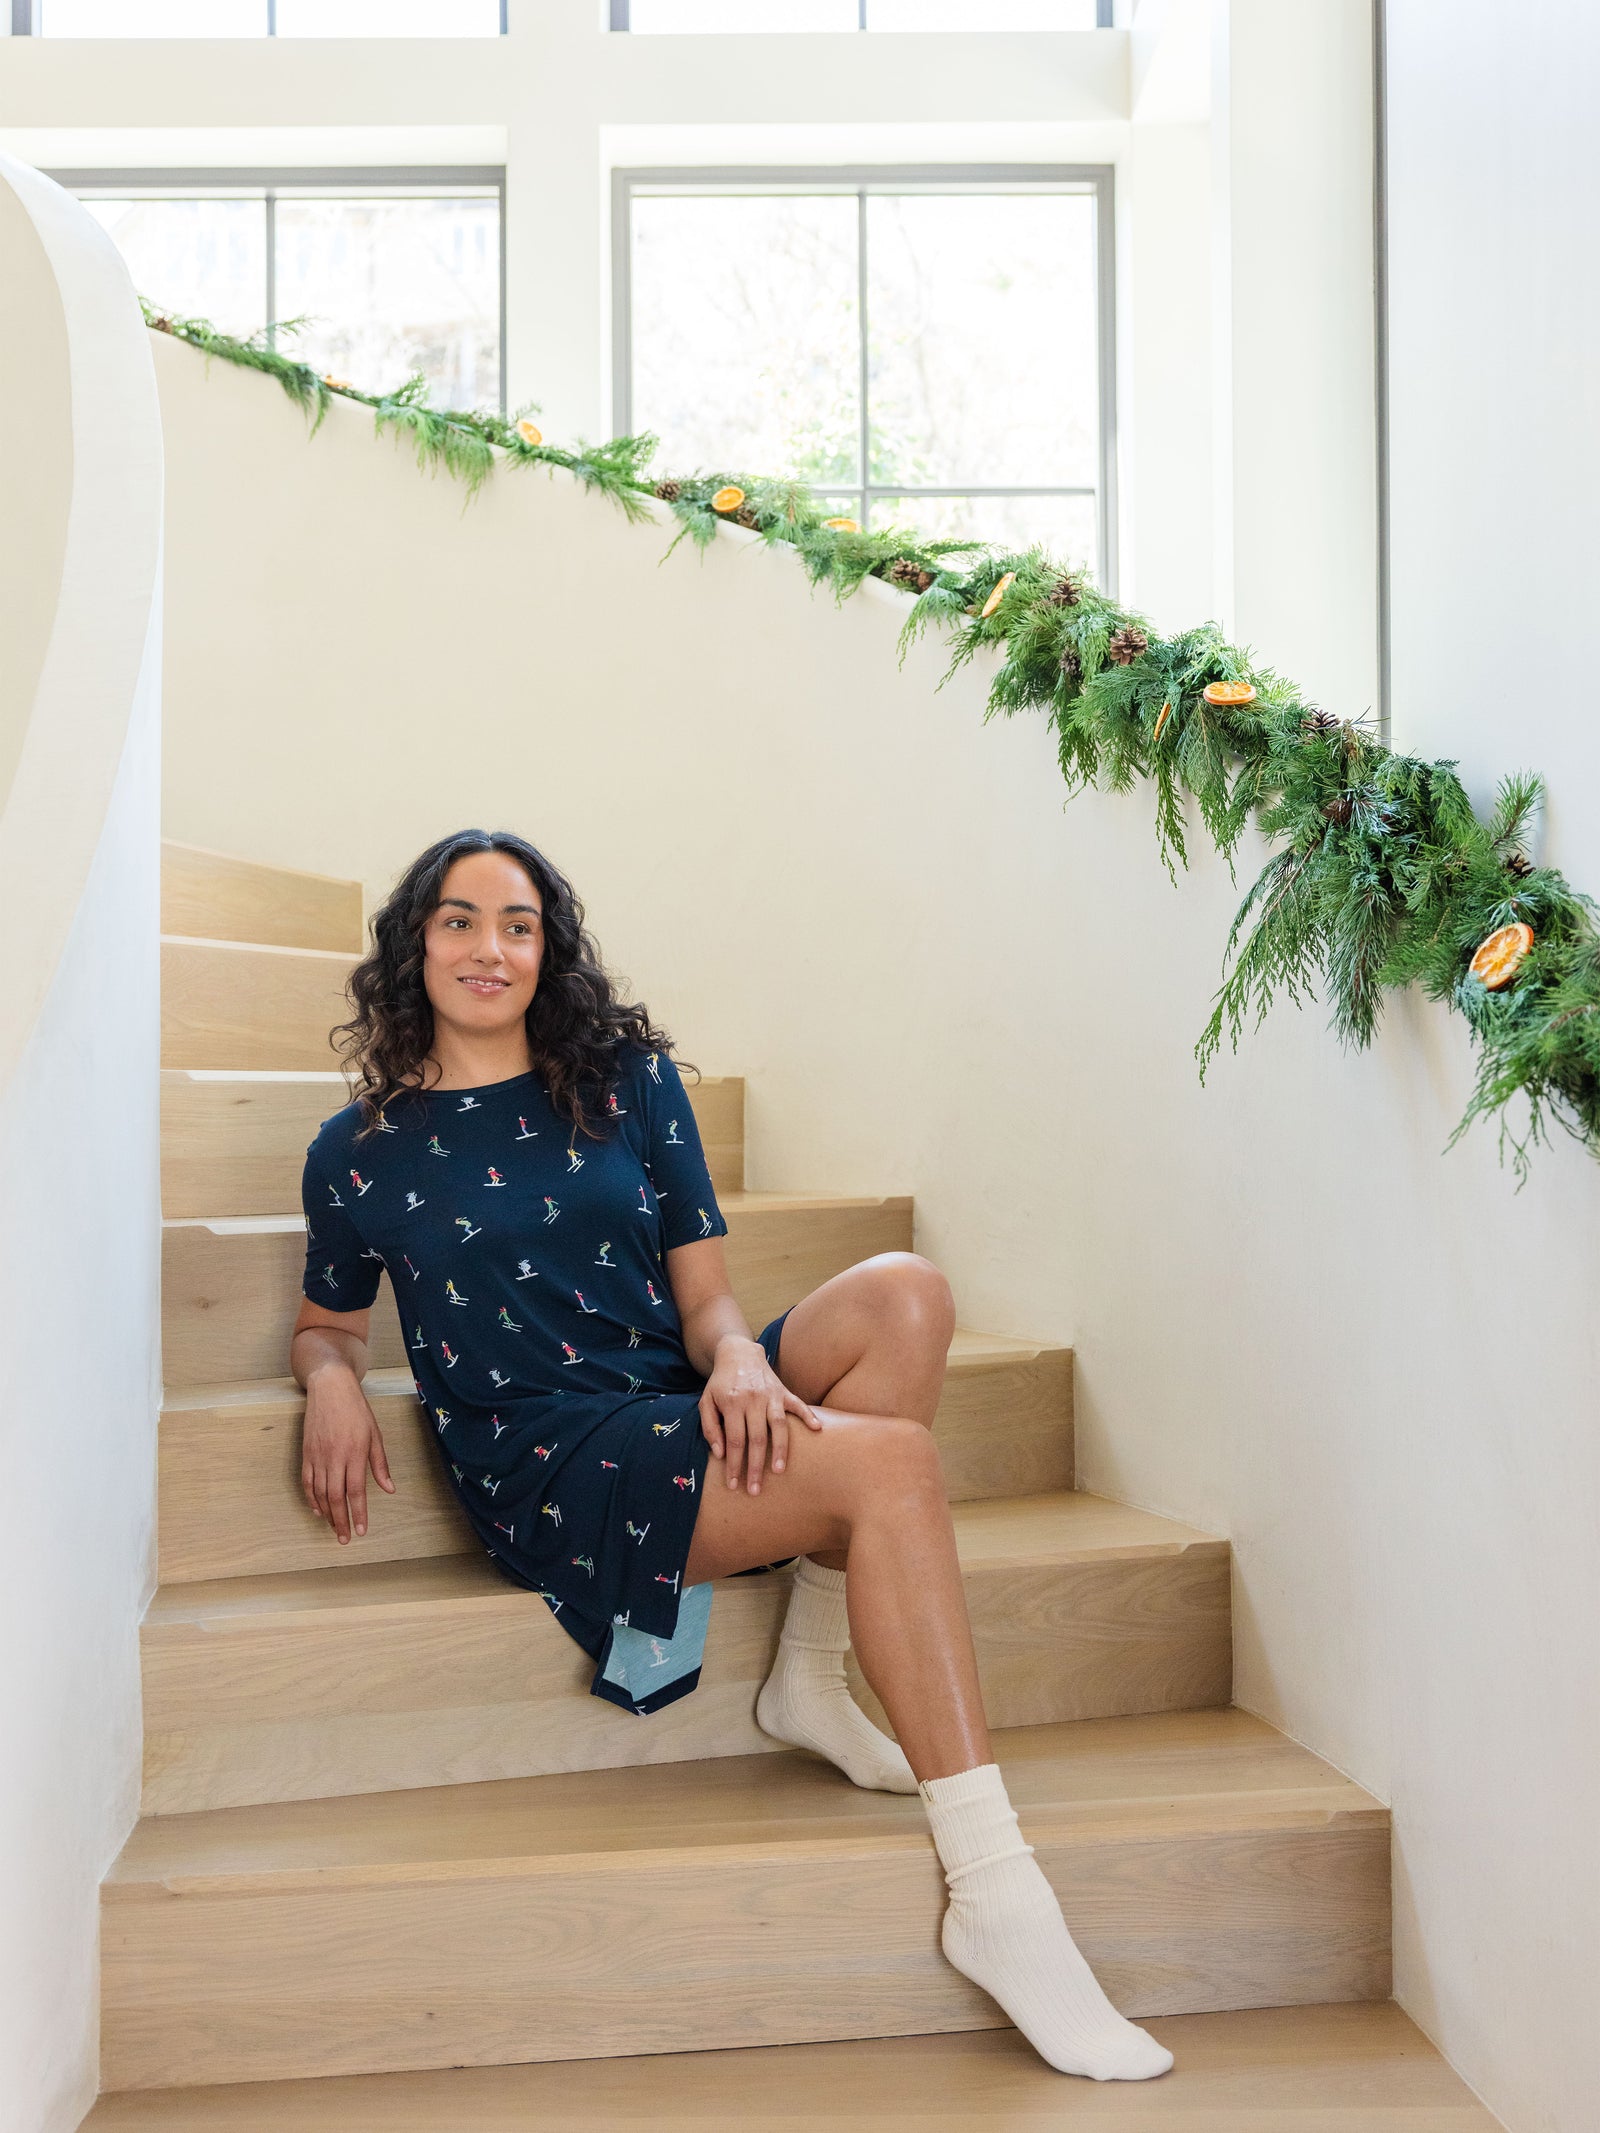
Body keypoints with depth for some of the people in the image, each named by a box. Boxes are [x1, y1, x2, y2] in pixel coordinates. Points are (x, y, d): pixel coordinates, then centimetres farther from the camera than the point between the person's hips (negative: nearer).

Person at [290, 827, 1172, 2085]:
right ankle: (994, 1900, -28)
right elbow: (327, 1321, 19)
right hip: (548, 1464, -4)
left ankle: (811, 1678, -14)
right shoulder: (360, 1154, 5)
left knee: (901, 1293, -24)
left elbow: (702, 1285, 7)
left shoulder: (629, 1081, 12)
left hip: (683, 1405, 5)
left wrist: (739, 1357, -16)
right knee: (892, 1464, -28)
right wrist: (331, 1380, -6)